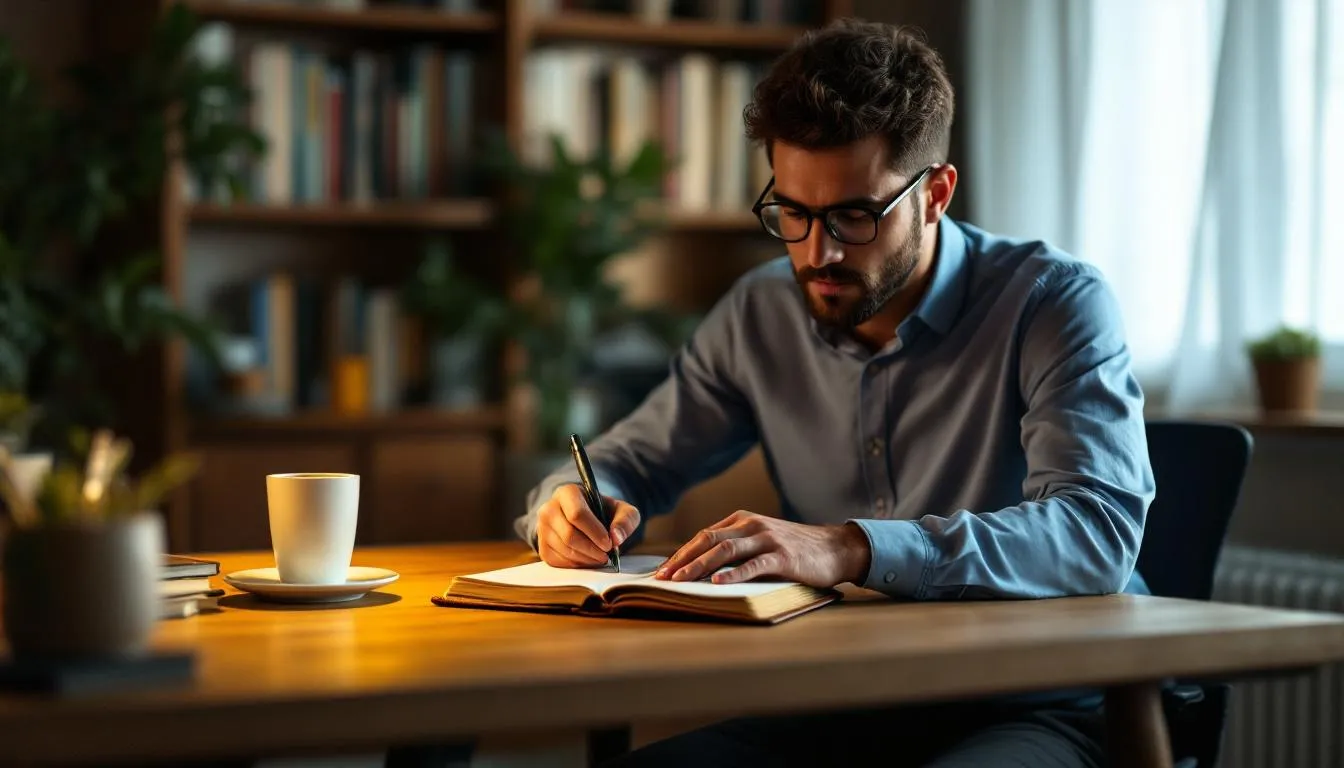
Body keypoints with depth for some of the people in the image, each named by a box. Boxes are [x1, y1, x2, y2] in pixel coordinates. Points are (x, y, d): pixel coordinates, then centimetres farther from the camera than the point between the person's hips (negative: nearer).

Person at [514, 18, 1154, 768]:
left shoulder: (1055, 303, -12)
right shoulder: (760, 314, 5)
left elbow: (1100, 529, -27)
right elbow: (626, 463, 15)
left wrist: (850, 548, -40)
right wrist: (573, 503, -12)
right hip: (837, 707, 3)